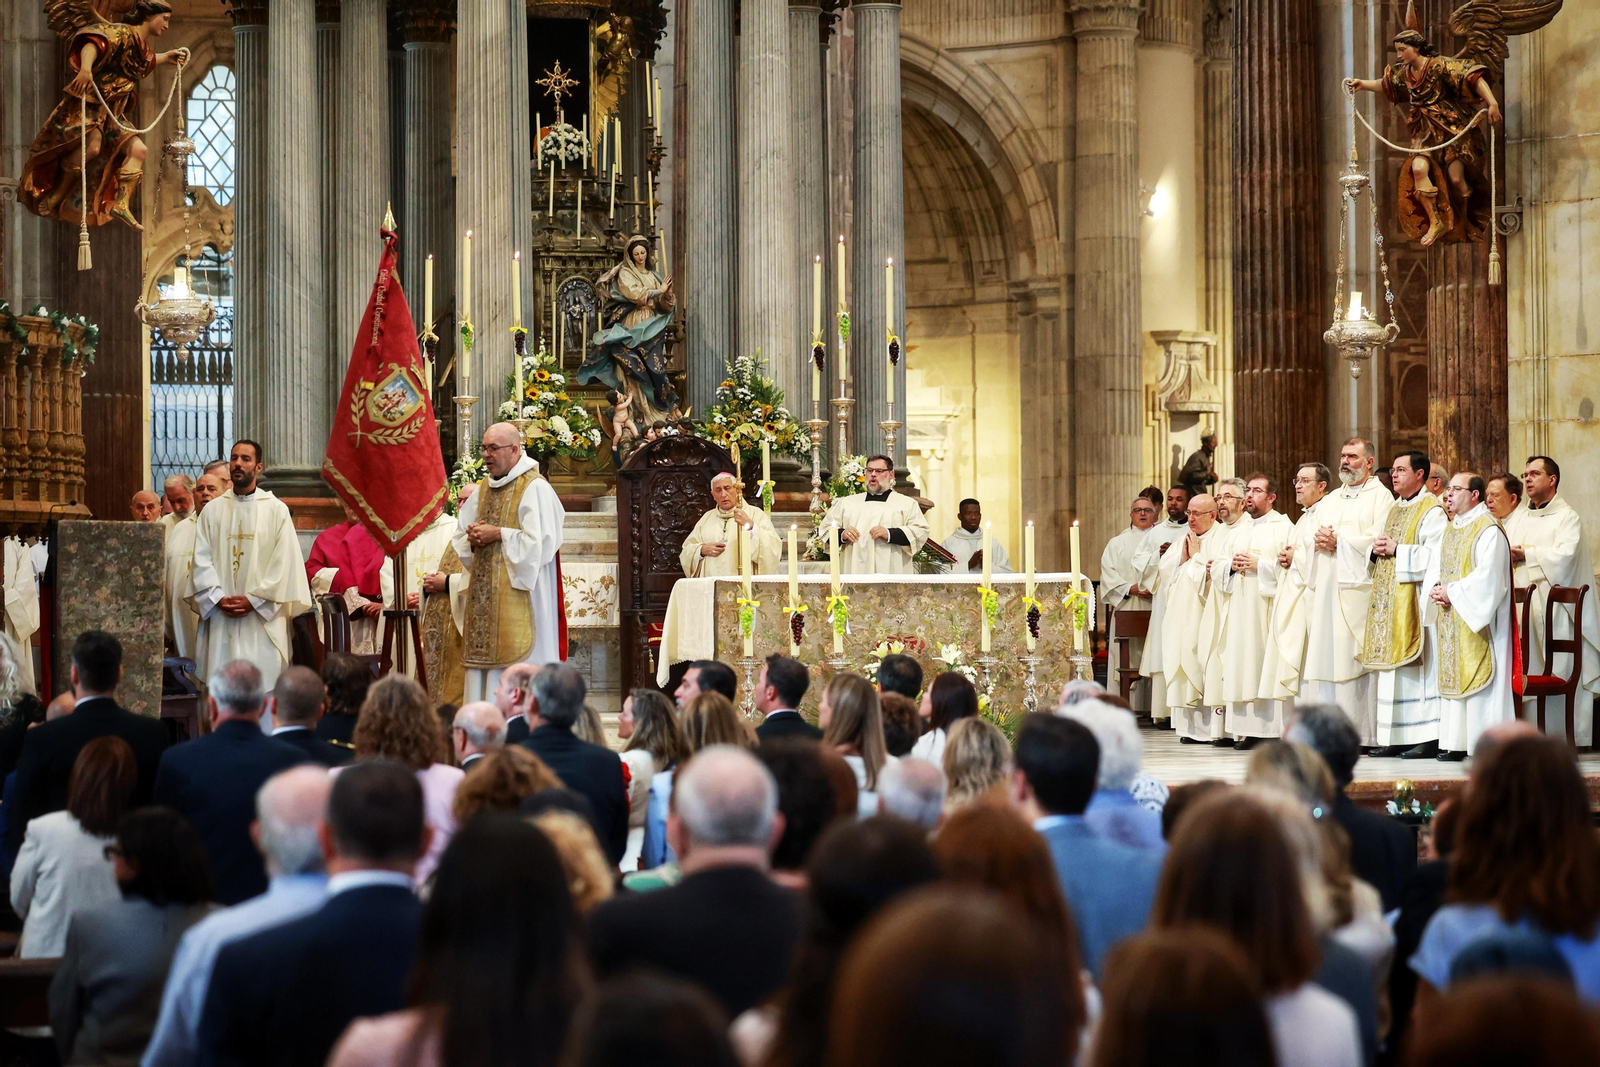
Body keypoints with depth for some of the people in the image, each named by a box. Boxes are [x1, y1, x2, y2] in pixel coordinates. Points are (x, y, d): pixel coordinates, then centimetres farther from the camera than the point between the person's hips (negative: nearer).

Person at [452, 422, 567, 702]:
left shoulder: (535, 489, -9)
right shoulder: (484, 489, 16)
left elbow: (541, 543, -17)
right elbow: (459, 539, 21)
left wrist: (498, 534, -14)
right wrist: (472, 538, -1)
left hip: (519, 598, -8)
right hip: (484, 598, 8)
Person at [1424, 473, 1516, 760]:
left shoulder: (1488, 530, -10)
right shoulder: (1450, 529, 17)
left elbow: (1488, 575, -19)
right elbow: (1434, 566, 18)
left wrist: (1452, 591, -16)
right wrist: (1434, 588, -3)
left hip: (1475, 617, -9)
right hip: (1450, 616, 9)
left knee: (1476, 676, -8)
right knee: (1452, 677, 7)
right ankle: (1456, 743, 10)